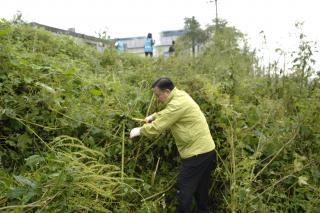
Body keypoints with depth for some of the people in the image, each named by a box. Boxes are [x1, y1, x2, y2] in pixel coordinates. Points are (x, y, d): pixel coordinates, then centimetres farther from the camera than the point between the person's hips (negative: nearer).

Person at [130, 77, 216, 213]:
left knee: (184, 188, 0)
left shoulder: (177, 104, -23)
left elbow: (157, 127, -20)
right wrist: (153, 116, 17)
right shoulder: (180, 95, 9)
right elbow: (167, 113, 29)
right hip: (206, 150, 10)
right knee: (201, 188, 20)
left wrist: (139, 131, -4)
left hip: (197, 152, -10)